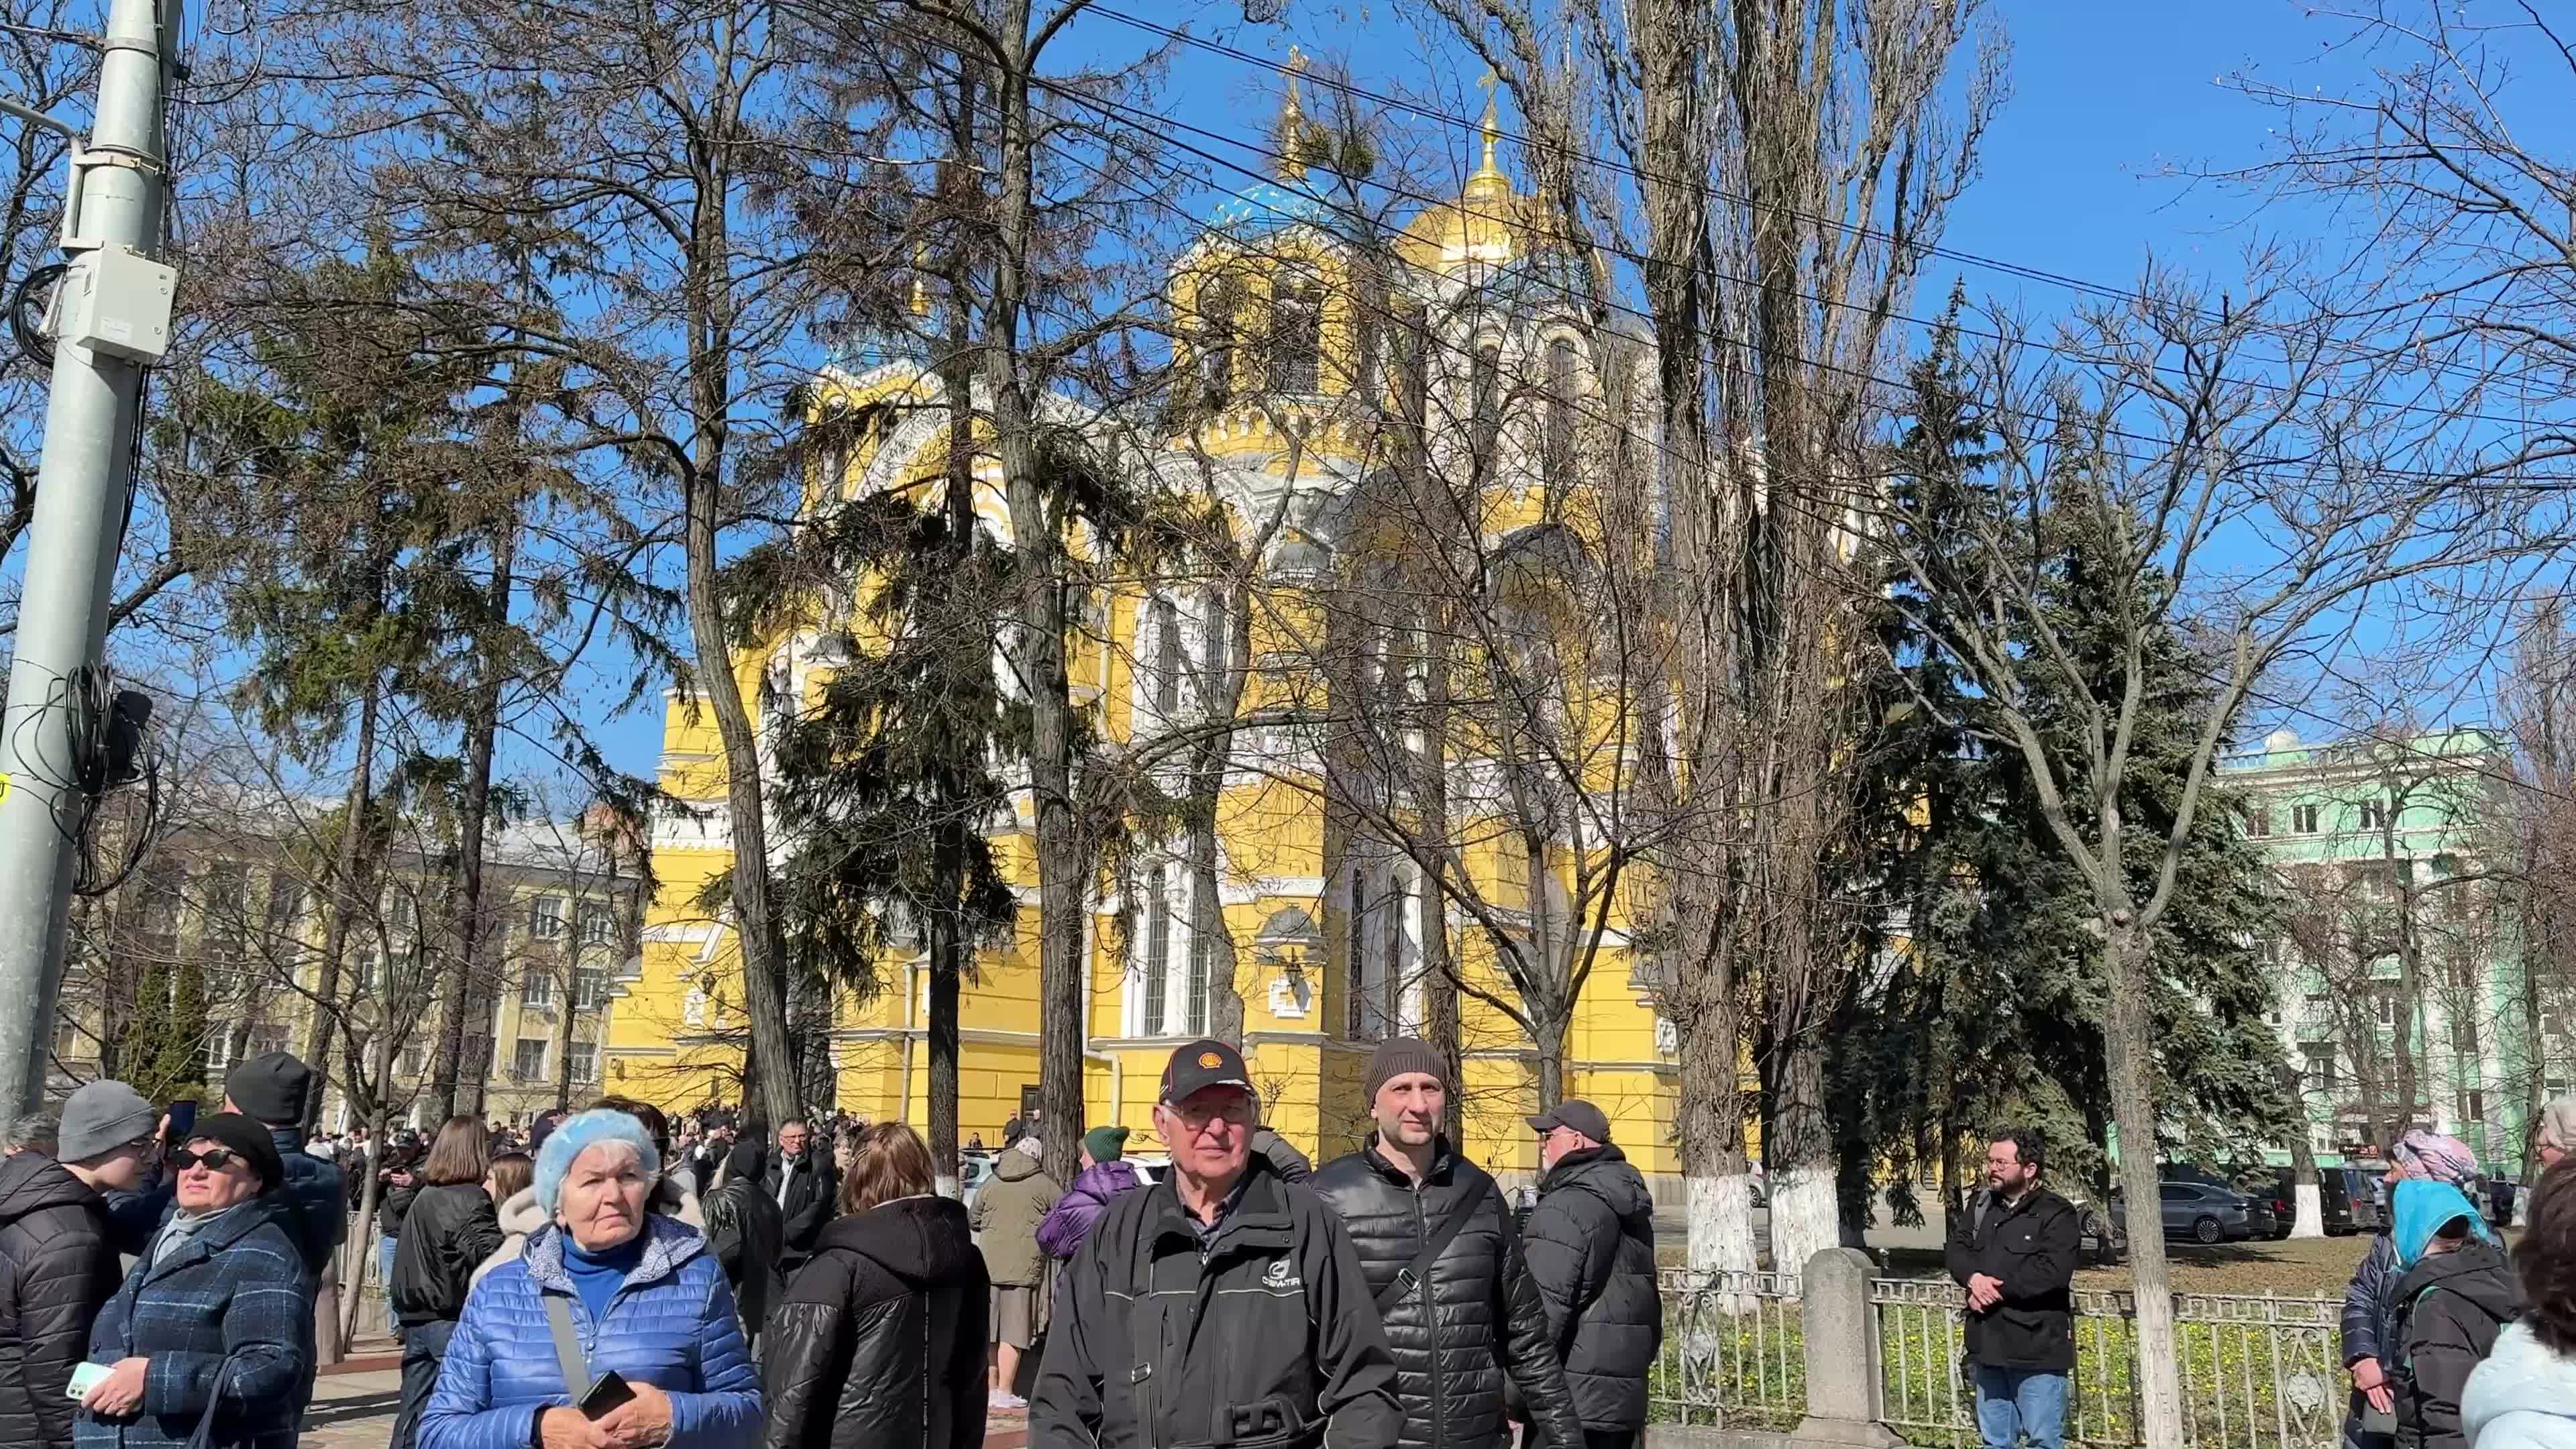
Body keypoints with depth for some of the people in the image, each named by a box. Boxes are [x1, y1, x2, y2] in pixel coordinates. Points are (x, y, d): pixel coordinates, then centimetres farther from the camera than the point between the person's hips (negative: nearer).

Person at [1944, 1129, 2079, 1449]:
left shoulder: (2056, 1213, -8)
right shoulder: (1980, 1205, 13)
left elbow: (2053, 1271, -20)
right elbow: (1957, 1250, 8)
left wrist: (1996, 1292, -16)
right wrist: (1974, 1278, -14)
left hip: (2038, 1348, -7)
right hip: (1989, 1347, 7)